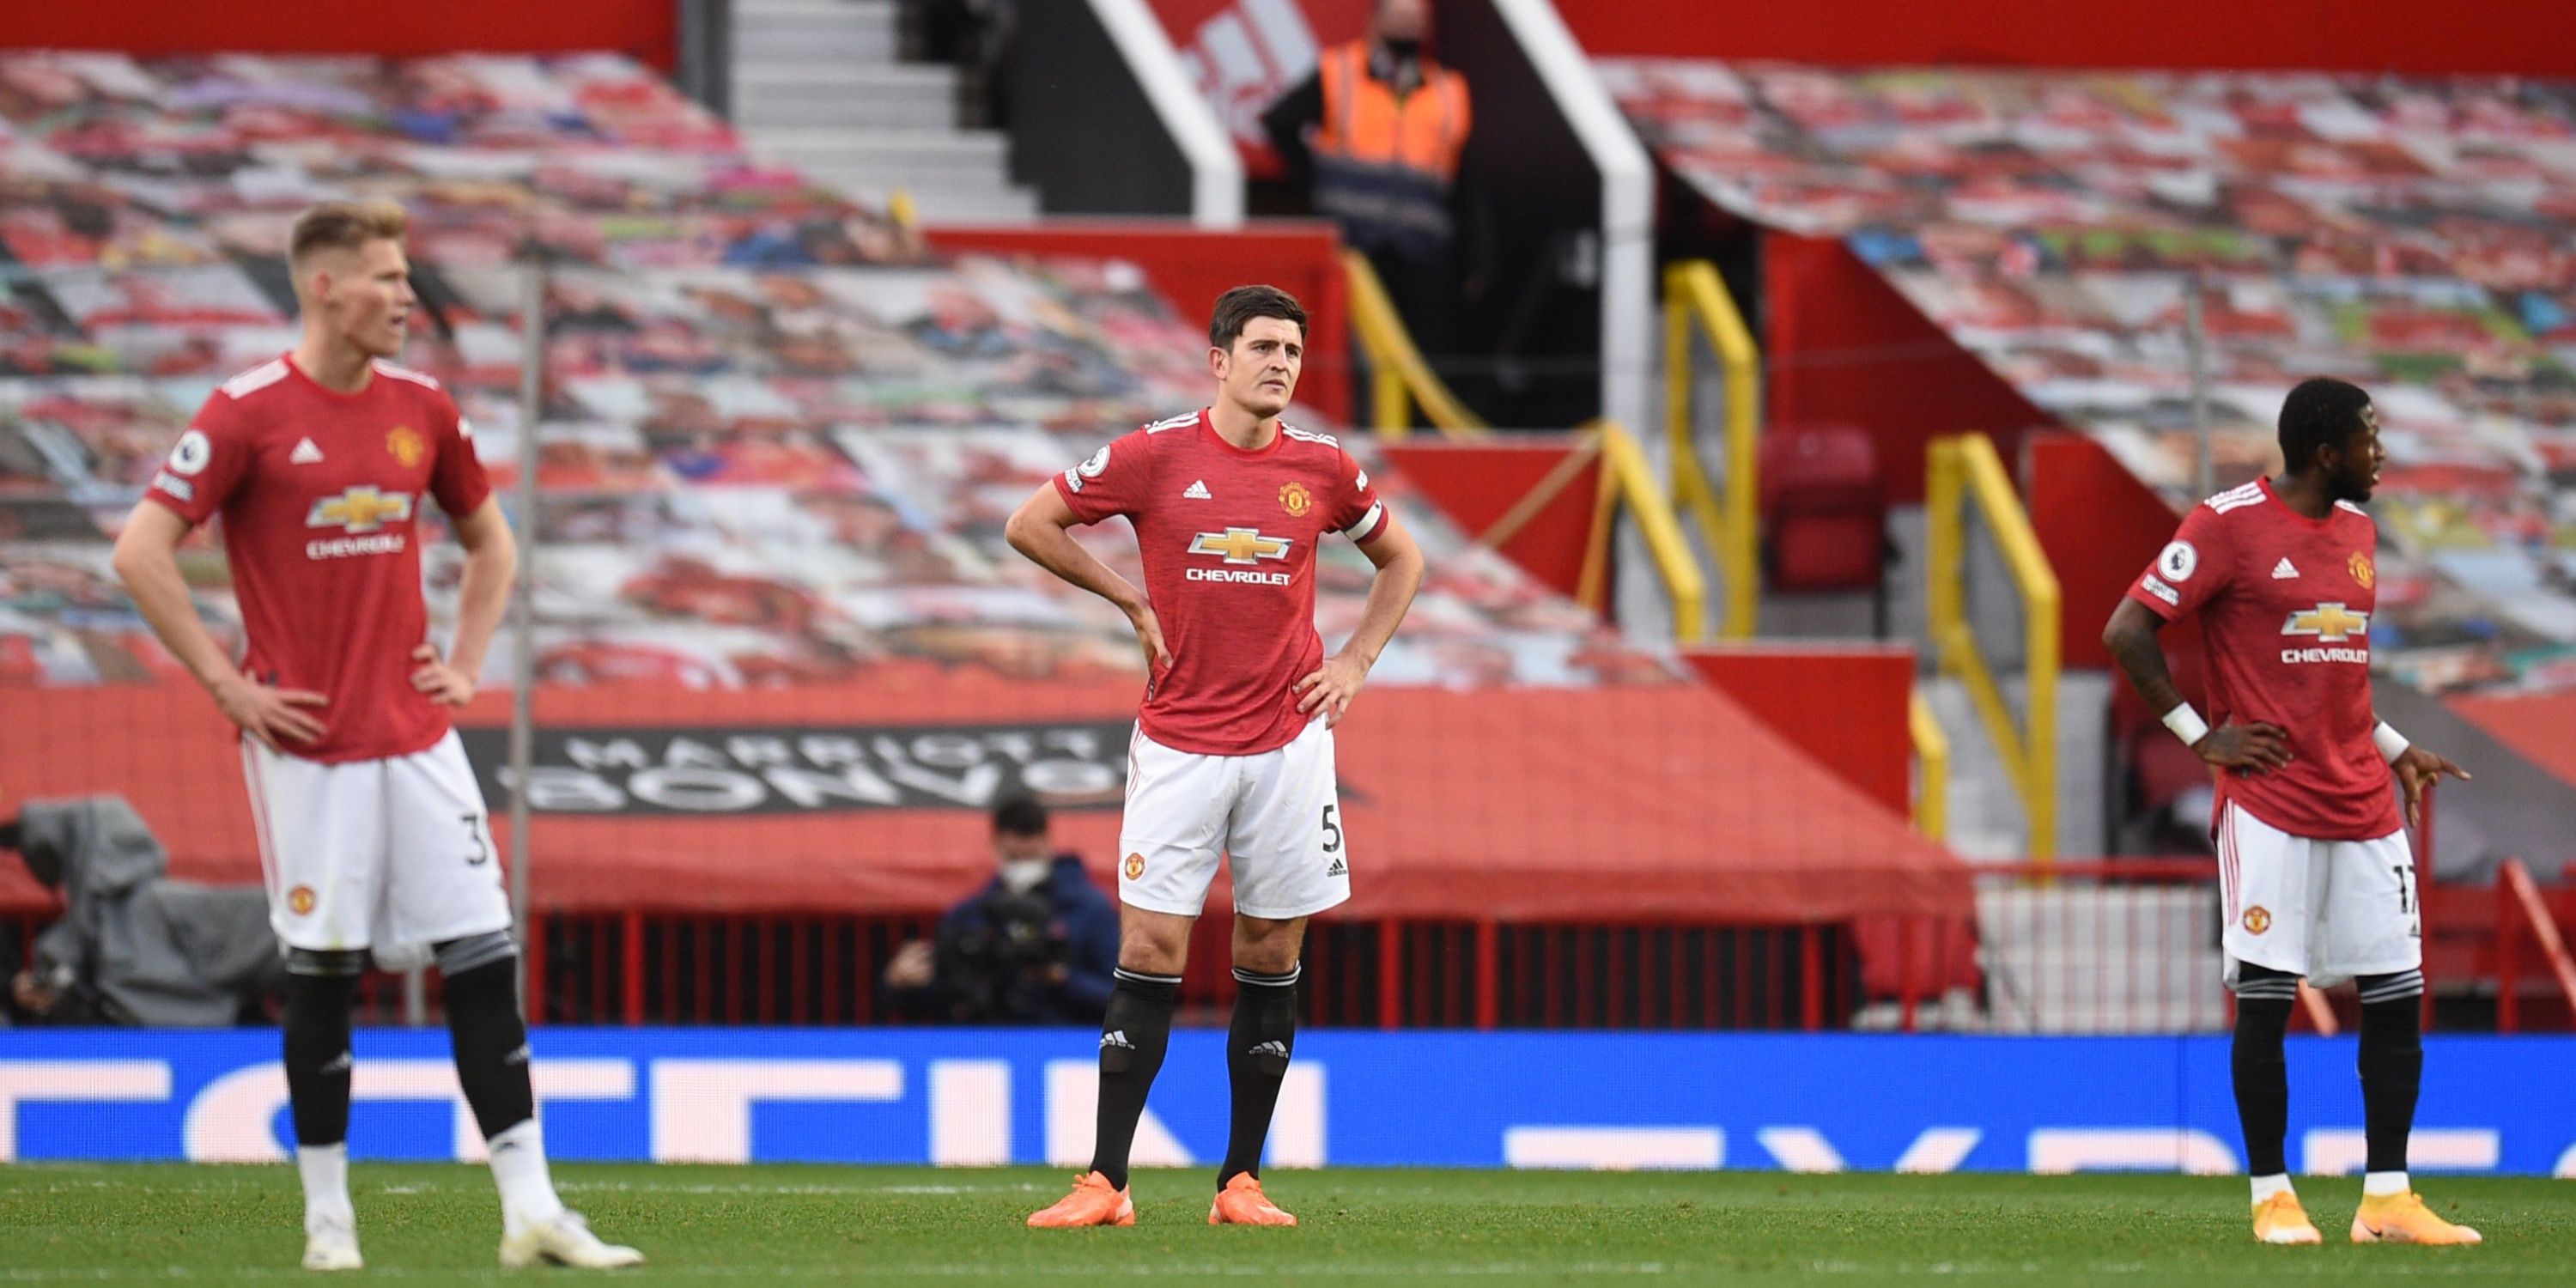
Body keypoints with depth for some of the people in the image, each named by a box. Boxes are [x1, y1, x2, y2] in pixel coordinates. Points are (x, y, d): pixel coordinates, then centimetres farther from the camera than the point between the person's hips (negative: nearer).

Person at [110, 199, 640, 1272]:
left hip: (416, 736, 5)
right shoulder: (248, 412, -8)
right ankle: (327, 1215, 12)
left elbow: (489, 541, 24)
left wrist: (466, 663, 11)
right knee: (321, 973, 2)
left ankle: (531, 1210, -1)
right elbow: (141, 552, -10)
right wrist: (227, 686, -11)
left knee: (485, 959, -2)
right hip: (307, 742, -5)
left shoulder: (420, 407, 8)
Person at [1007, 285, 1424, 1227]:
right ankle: (1105, 1184, -3)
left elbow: (1401, 559, 20)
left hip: (1288, 742, 2)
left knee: (1271, 959, 3)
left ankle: (1243, 1183, 10)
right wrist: (1132, 601, 3)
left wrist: (1355, 662, 8)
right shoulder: (1156, 455, -4)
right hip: (1178, 743, -2)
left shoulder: (1323, 469, 3)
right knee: (1149, 954, -6)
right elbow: (1030, 525, 5)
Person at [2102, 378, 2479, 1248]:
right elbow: (2126, 633, -10)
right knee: (2264, 999, -3)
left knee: (2398, 996, 3)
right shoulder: (2227, 524, -8)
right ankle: (2271, 1198, 6)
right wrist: (2200, 735, -9)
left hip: (2364, 807, 7)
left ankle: (2388, 1200, 8)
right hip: (2269, 807, -7)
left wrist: (2392, 749, 18)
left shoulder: (2356, 530, 14)